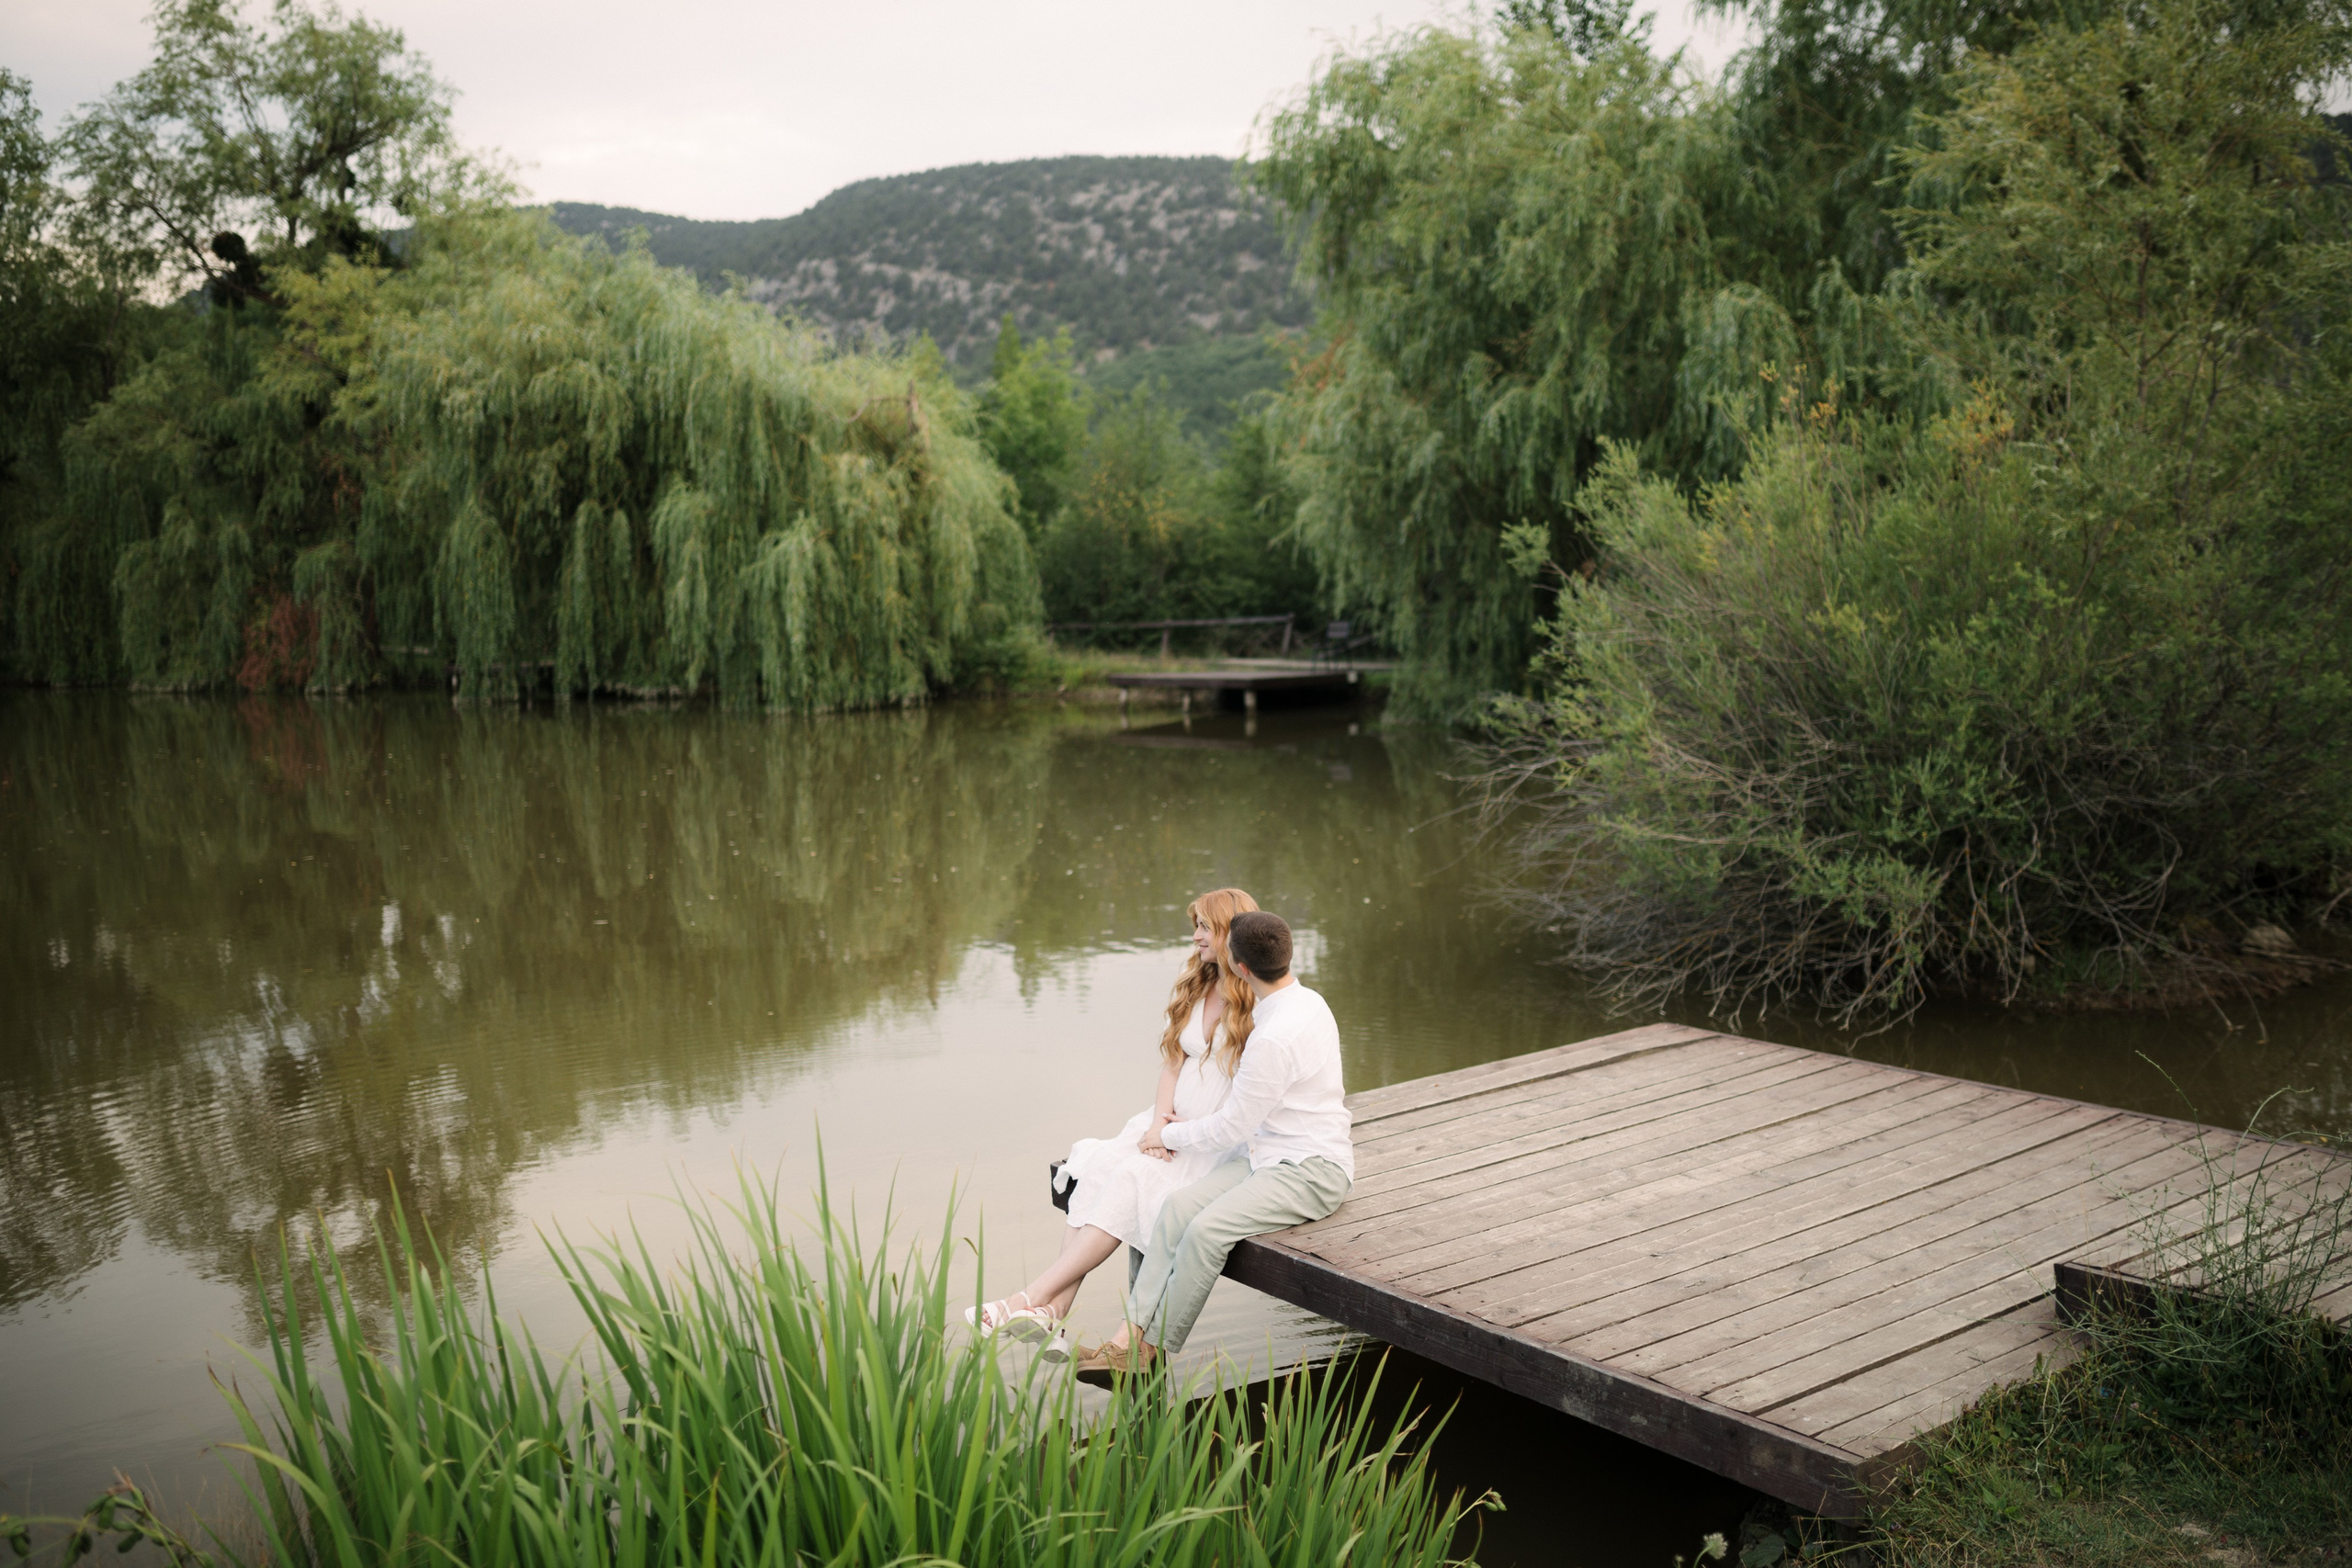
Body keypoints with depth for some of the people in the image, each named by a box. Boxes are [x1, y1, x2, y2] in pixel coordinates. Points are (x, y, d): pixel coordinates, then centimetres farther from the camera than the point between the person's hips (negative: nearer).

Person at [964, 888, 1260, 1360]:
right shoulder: (1195, 986, 15)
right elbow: (1173, 1057, 14)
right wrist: (1162, 1114, -5)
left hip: (1228, 1142, -6)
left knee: (1133, 1180, -28)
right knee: (1094, 1170, -20)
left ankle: (1037, 1296, -27)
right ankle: (1055, 1311, -29)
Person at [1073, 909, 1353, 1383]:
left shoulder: (1276, 1037, -25)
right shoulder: (1305, 1000, 7)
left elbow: (1234, 1125, -16)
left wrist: (1170, 1136, 0)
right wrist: (1194, 1123, 13)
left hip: (1312, 1171, -9)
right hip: (1273, 1153, 10)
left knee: (1207, 1229, -26)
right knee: (1178, 1208, -10)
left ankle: (1152, 1350, -11)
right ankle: (1130, 1333, -15)